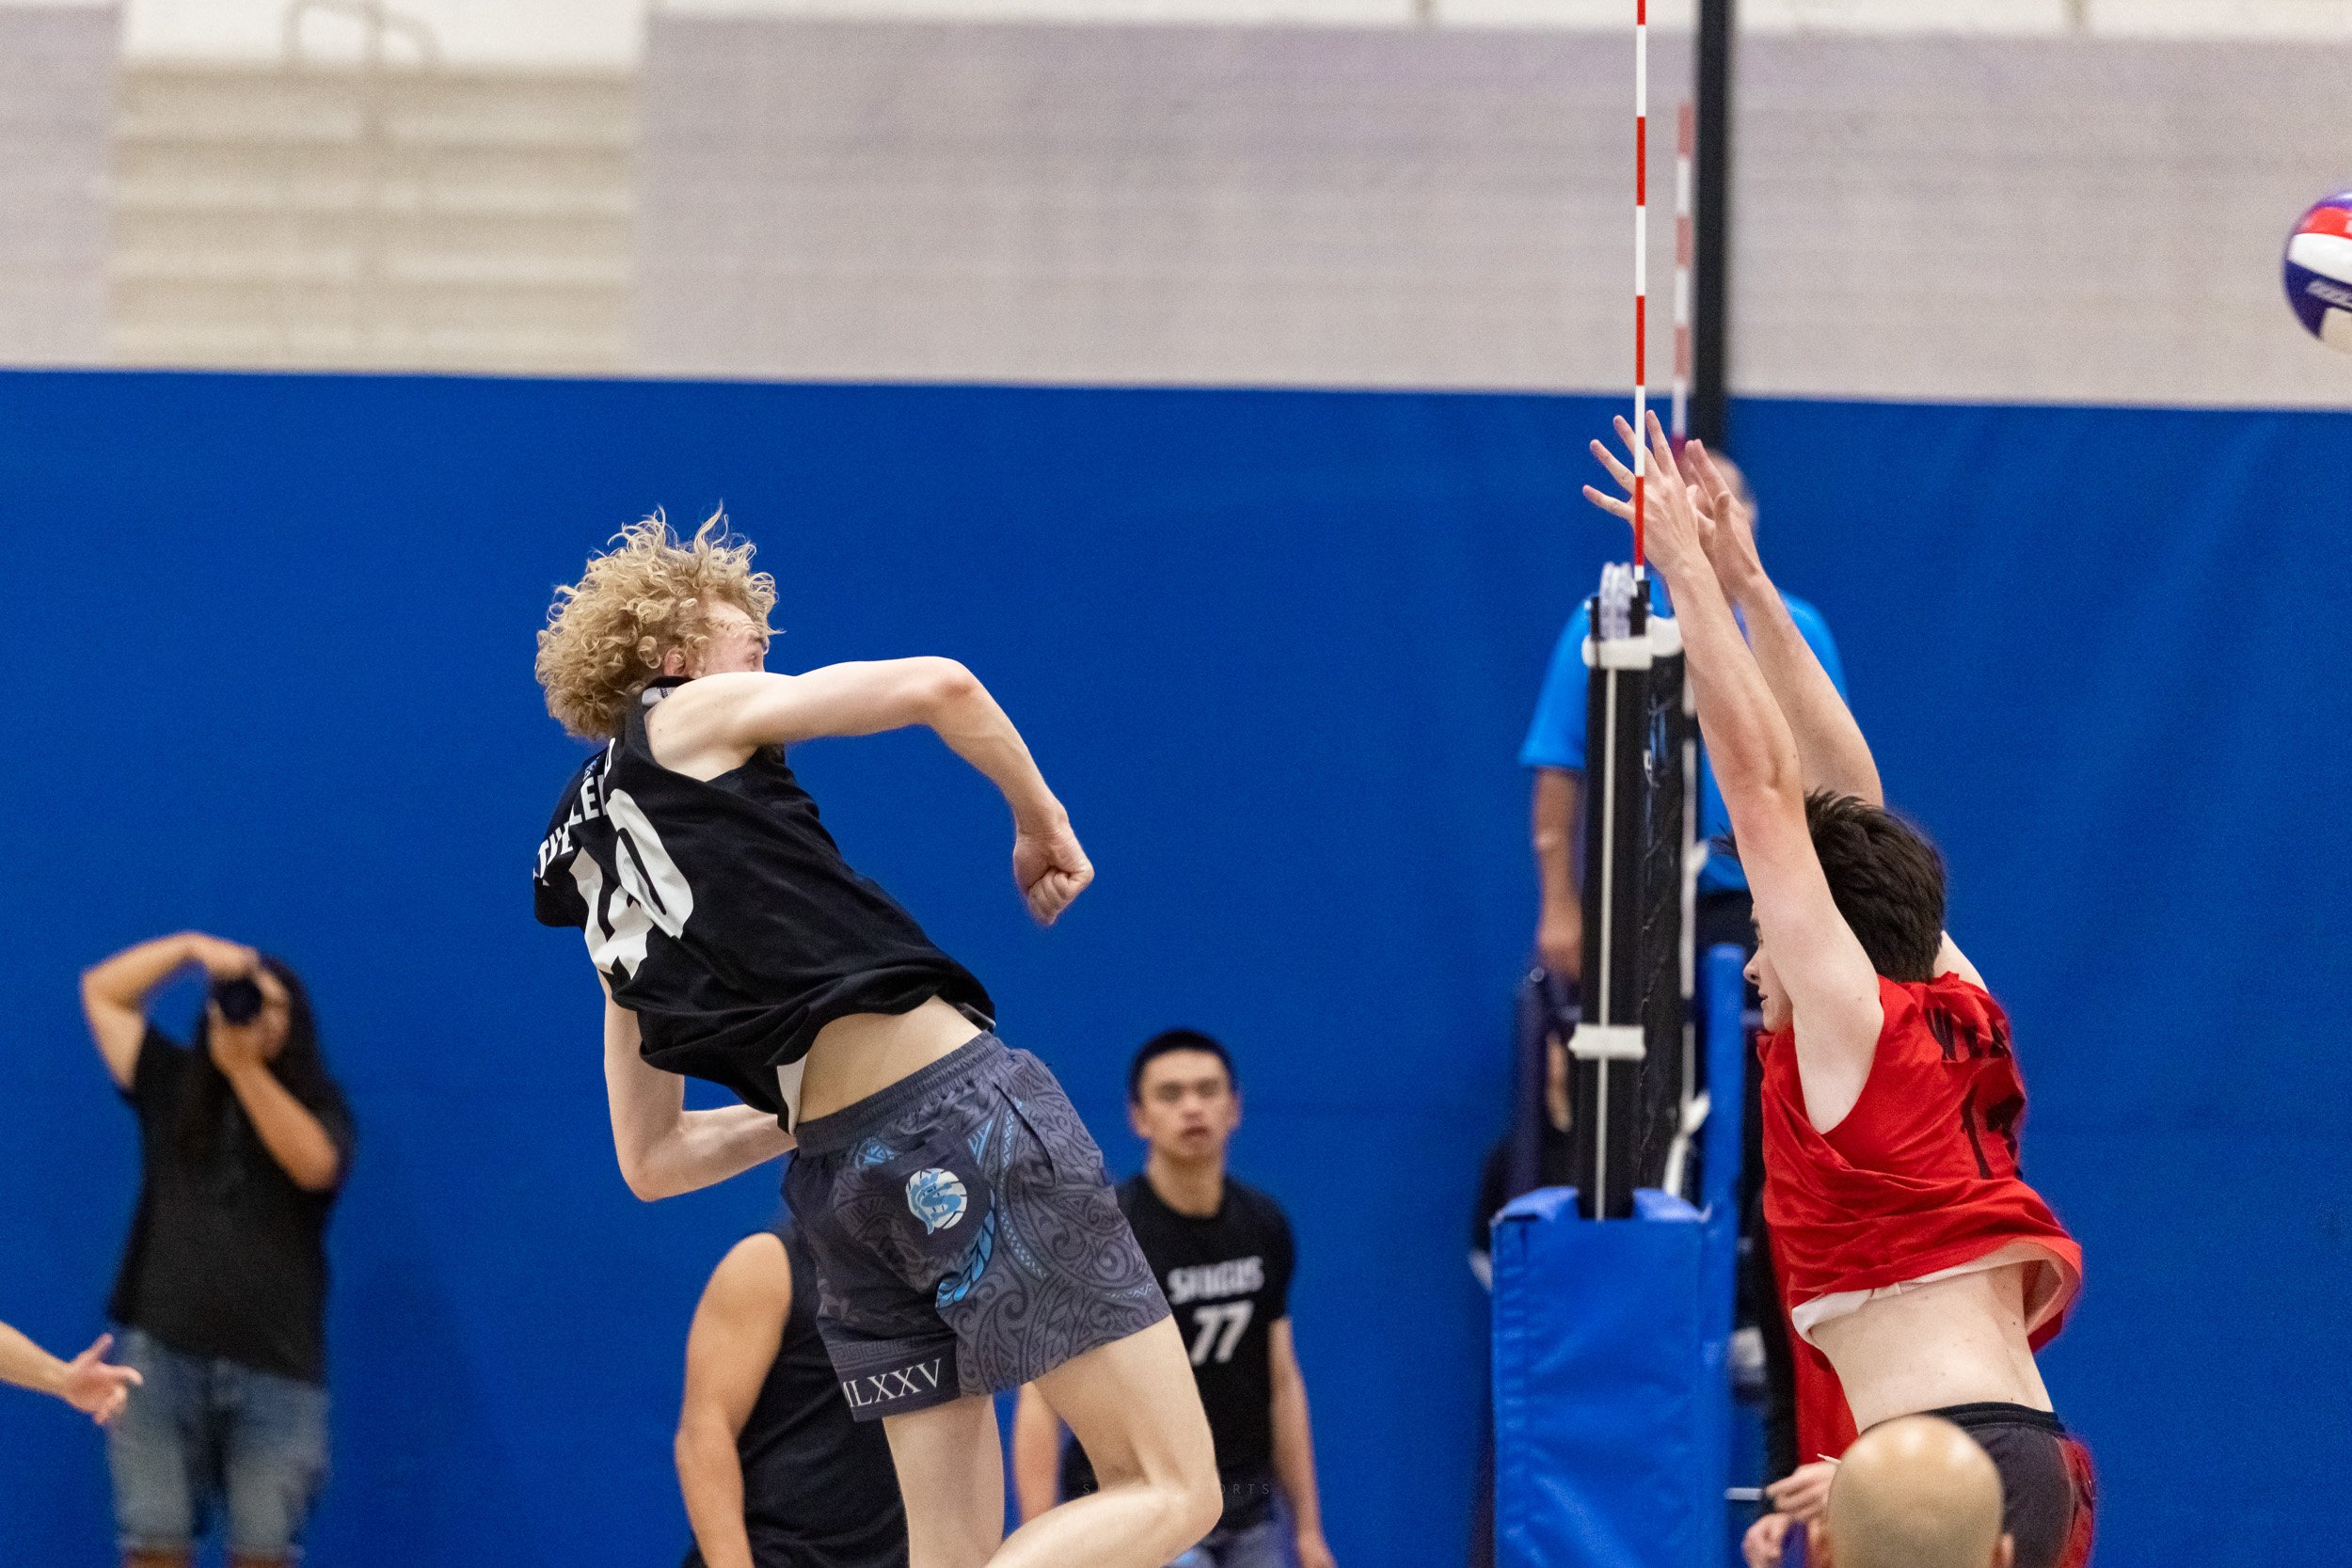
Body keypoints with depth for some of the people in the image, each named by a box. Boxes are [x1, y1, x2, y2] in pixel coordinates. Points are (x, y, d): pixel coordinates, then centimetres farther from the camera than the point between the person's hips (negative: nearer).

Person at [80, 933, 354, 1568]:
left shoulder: (317, 1108, 9)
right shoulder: (172, 1087, 15)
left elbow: (315, 1165, -13)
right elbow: (101, 990, 15)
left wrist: (245, 1066, -15)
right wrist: (194, 948, 3)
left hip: (276, 1365, -1)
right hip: (161, 1355, 1)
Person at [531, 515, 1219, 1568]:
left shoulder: (600, 898, 24)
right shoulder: (691, 716, 7)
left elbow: (650, 1161, 25)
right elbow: (940, 687, -3)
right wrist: (1042, 823, 12)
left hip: (836, 1171, 8)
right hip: (955, 1098, -8)